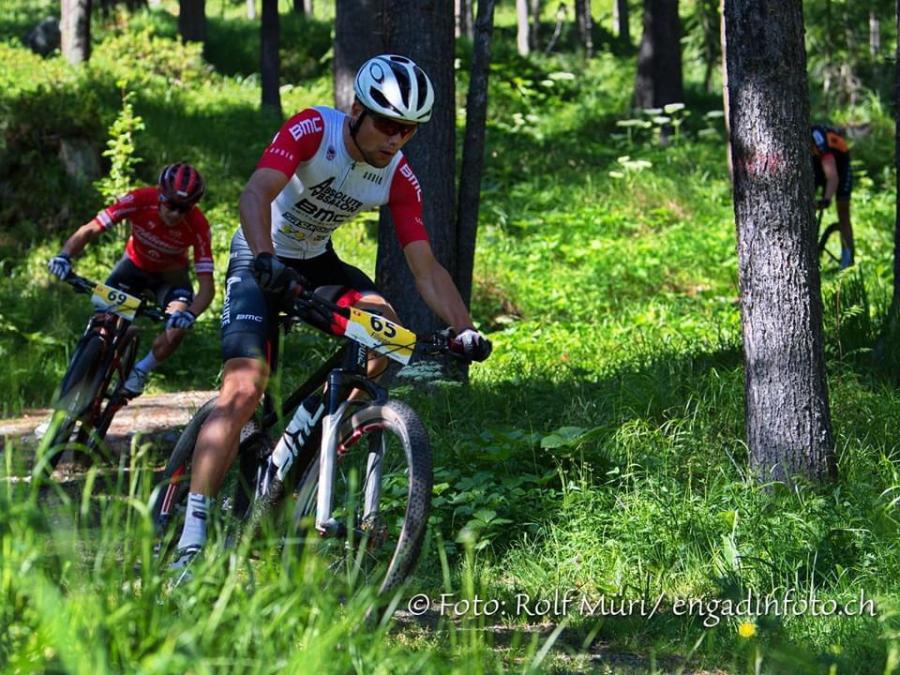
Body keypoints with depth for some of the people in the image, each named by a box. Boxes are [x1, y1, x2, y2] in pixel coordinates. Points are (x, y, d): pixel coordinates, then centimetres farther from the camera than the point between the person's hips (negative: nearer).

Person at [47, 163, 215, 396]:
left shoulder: (198, 226, -32)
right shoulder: (140, 201, -32)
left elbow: (207, 286, -33)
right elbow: (89, 230, -30)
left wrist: (190, 314, -53)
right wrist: (65, 255, -49)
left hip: (170, 273, 0)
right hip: (135, 264, 1)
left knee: (178, 327, -24)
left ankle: (140, 372, 3)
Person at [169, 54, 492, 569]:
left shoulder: (399, 179, -11)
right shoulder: (313, 130, -24)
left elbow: (426, 269, -12)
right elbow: (256, 193, -39)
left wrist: (464, 328, -27)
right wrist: (266, 259, -57)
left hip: (316, 261, 6)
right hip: (262, 261, -5)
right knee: (243, 392, -22)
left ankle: (289, 457, -6)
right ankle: (191, 541, -22)